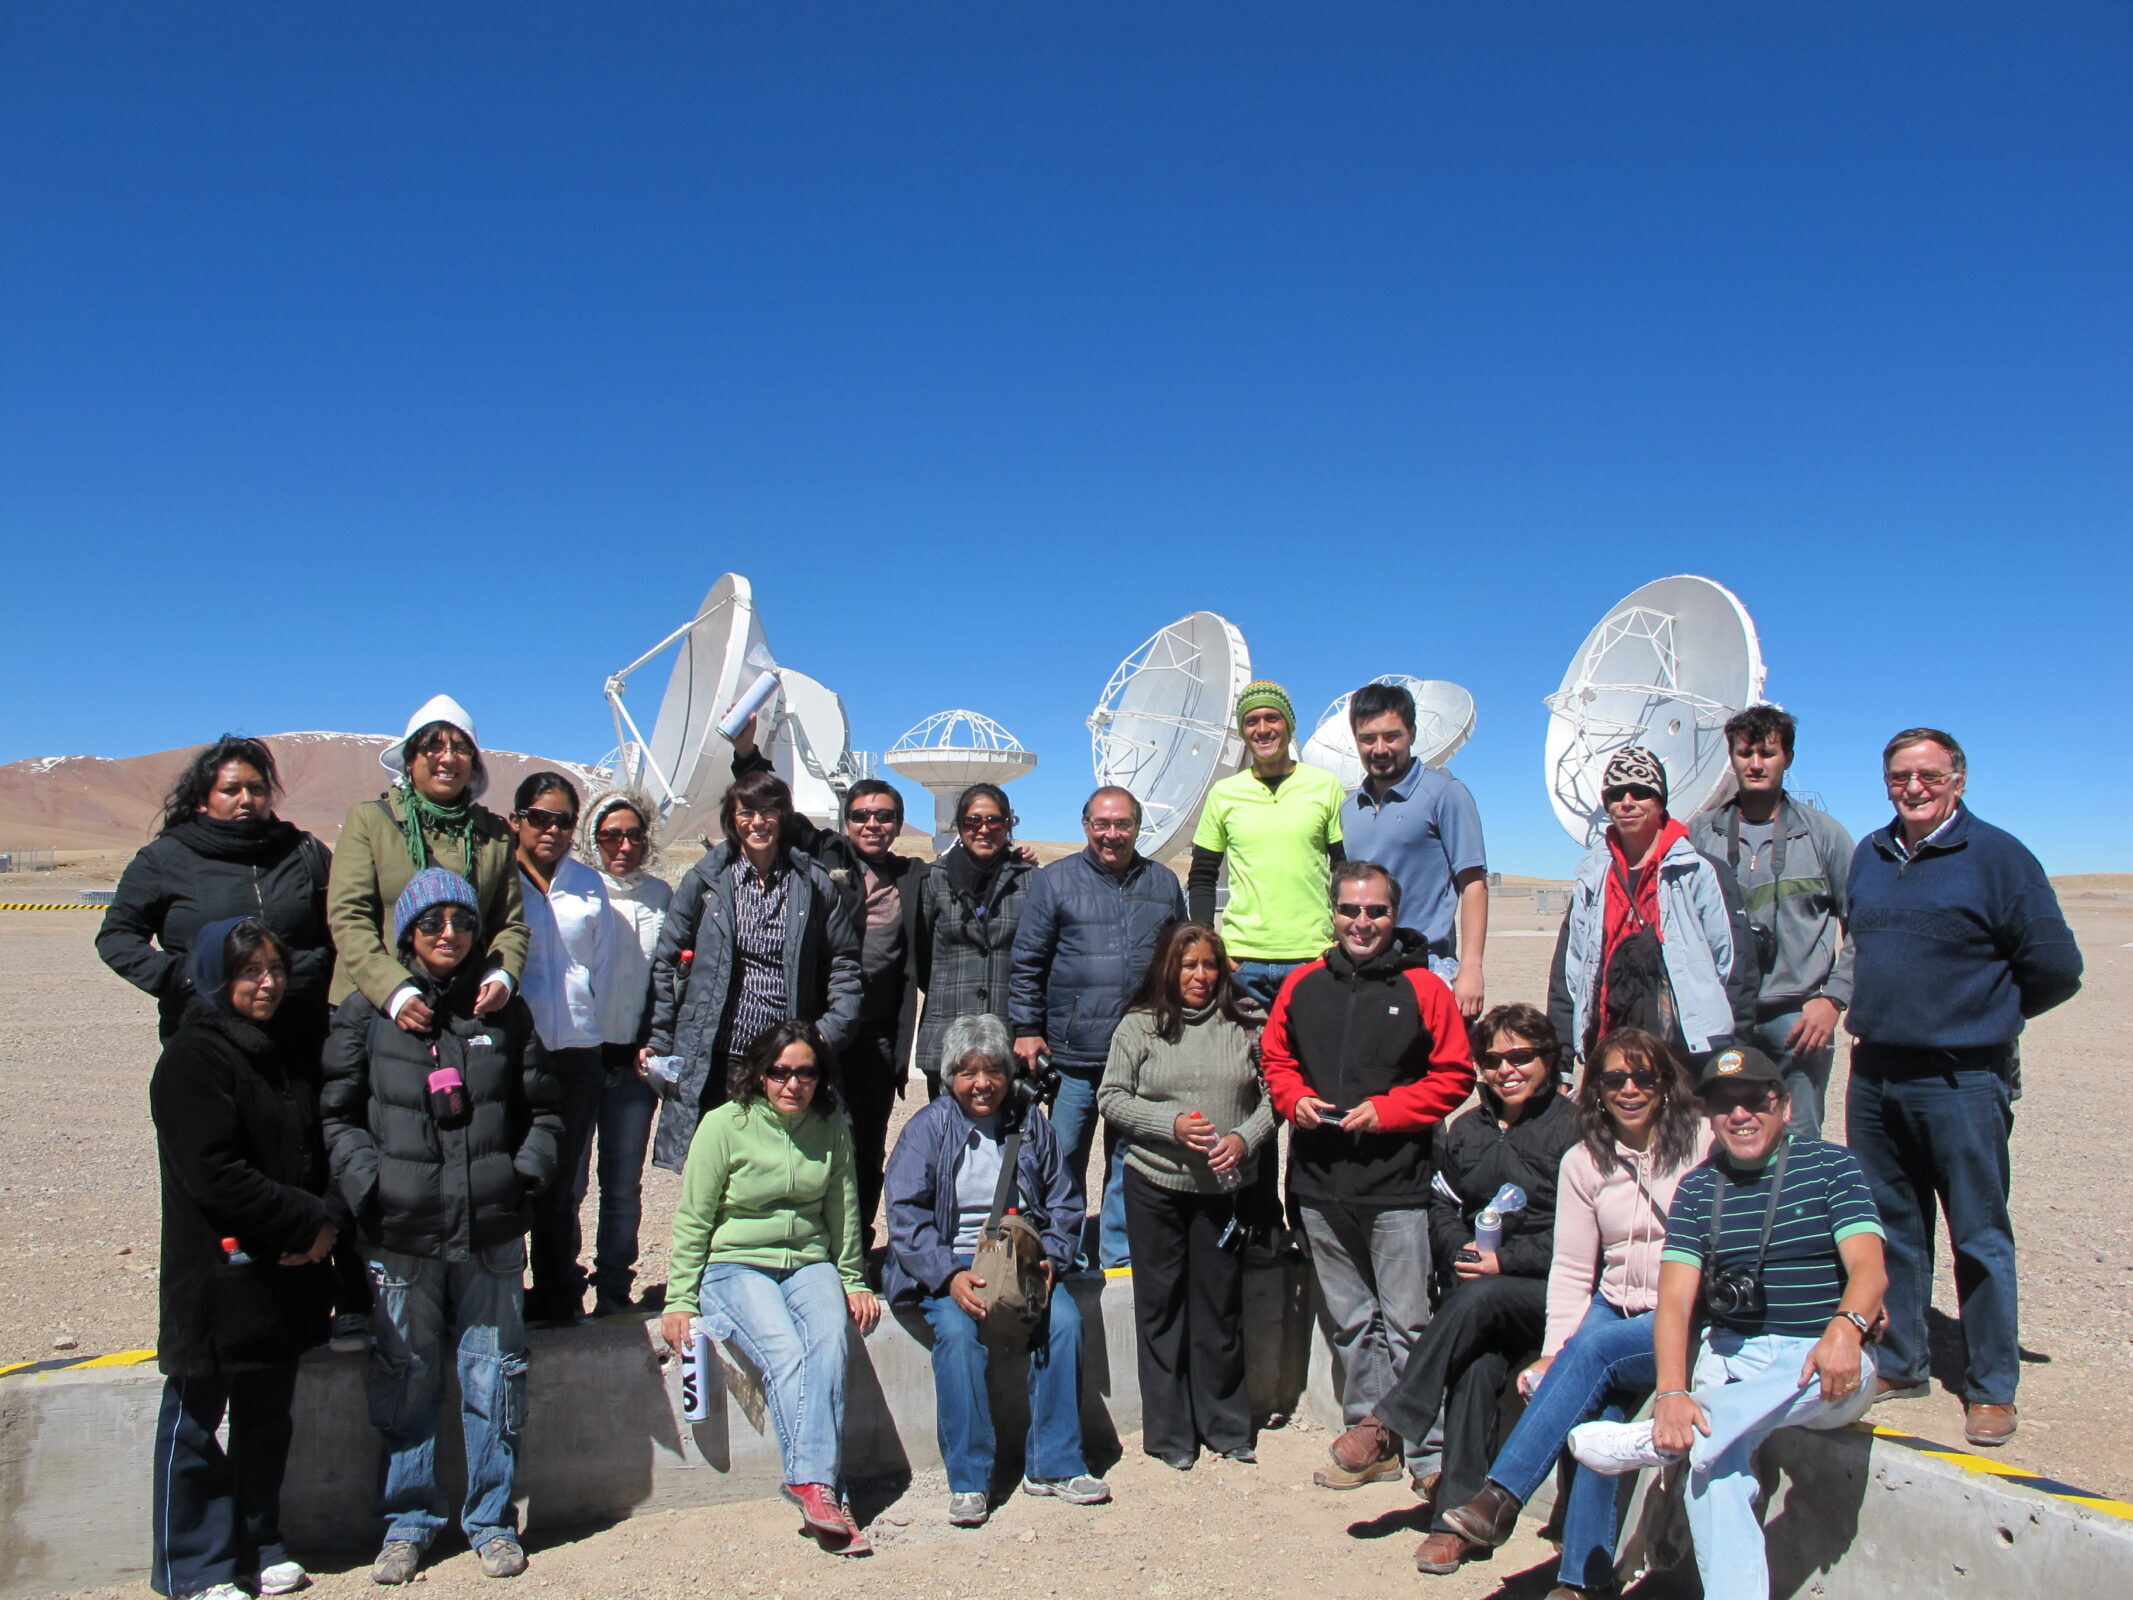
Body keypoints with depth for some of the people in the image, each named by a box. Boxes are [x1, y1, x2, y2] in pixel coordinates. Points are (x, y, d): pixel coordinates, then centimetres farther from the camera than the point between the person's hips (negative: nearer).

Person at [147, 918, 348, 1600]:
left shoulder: (289, 1053, 11)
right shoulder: (193, 1058, -13)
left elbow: (319, 1151, 11)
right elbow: (214, 1173, -20)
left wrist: (331, 1218, -7)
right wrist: (309, 1219, -18)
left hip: (287, 1274, 7)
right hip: (217, 1278, -7)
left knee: (268, 1417, 17)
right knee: (197, 1421, 7)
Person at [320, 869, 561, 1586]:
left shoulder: (503, 1009, 7)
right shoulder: (364, 1013, 2)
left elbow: (541, 1108, 12)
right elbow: (337, 1114, 4)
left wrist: (529, 1169, -2)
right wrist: (368, 1180, -10)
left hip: (492, 1231, 1)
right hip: (402, 1232, -1)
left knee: (493, 1376, 8)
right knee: (406, 1379, 9)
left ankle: (492, 1518, 24)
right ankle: (407, 1520, 27)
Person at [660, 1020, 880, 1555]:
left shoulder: (832, 1128, 3)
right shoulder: (724, 1125, -6)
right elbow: (692, 1220, -2)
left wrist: (853, 1281, 14)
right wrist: (679, 1300, -5)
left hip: (809, 1264, 3)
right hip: (734, 1265, -3)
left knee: (830, 1343, -28)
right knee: (784, 1353, -29)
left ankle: (814, 1485, -34)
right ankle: (818, 1491, -31)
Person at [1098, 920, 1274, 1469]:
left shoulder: (1244, 1026, 3)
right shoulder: (1139, 1025, -1)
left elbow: (1272, 1094, 5)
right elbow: (1111, 1098, -2)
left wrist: (1245, 1138, -12)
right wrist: (1170, 1124, -13)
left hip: (1224, 1187, 1)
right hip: (1156, 1184, -1)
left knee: (1221, 1304, 10)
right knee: (1162, 1306, 8)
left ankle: (1226, 1425, 26)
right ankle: (1169, 1432, 21)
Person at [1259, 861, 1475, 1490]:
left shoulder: (1424, 989, -3)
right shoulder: (1301, 985, 7)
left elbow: (1452, 1076, -4)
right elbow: (1274, 1058, 15)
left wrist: (1385, 1110, -13)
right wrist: (1295, 1098, -4)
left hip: (1397, 1184, -4)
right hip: (1320, 1185, 4)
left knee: (1408, 1324, -1)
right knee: (1348, 1322, 14)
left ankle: (1425, 1451, 11)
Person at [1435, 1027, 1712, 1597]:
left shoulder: (1704, 1144, -3)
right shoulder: (1583, 1161, 7)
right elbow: (1571, 1270, 5)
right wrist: (1553, 1353, -7)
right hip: (1614, 1309, 4)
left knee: (1595, 1349, -30)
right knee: (1593, 1411, -23)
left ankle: (1501, 1497, -25)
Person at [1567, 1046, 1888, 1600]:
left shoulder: (1831, 1165, 4)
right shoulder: (1696, 1189, 9)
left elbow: (1869, 1269, -9)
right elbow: (1675, 1298, -1)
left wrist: (1846, 1328, -33)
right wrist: (1672, 1393, -19)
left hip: (1824, 1362, -2)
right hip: (1732, 1358, 2)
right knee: (1715, 1466, -29)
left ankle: (1656, 1442, -33)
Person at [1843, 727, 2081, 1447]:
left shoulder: (1997, 856, -7)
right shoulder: (1868, 856, 11)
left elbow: (2055, 966, -6)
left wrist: (1988, 1012, 4)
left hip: (1961, 1082, -5)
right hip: (1873, 1077, 5)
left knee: (1979, 1237, 4)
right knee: (1890, 1229, 14)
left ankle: (1991, 1388, 16)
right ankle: (1897, 1363, 27)